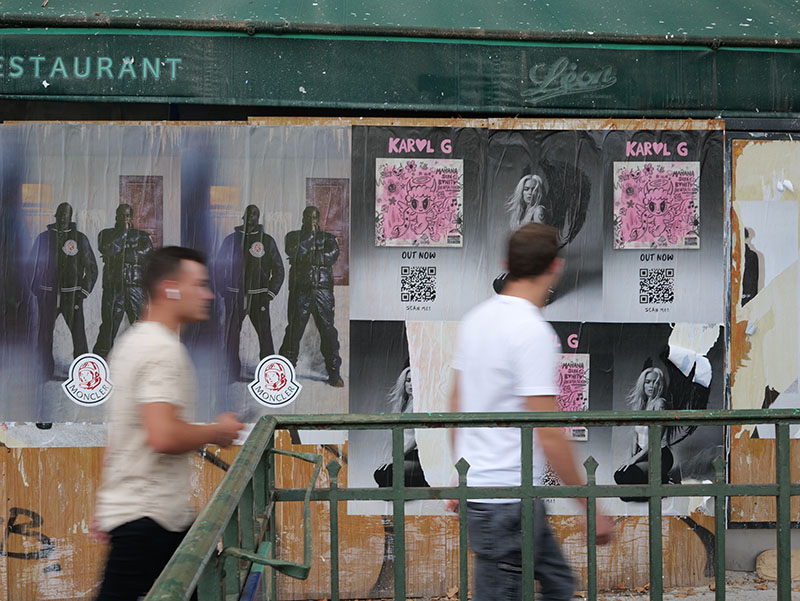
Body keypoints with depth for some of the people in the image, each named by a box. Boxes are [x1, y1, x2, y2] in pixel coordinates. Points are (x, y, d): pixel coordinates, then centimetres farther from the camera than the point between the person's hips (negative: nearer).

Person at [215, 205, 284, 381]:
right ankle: (231, 375, 7)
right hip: (235, 296, 1)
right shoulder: (231, 239, 7)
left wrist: (271, 293, 0)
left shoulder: (267, 240, 5)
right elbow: (219, 266, 12)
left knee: (265, 335, -6)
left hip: (259, 297, -1)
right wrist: (223, 291, 5)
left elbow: (278, 269, 8)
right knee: (231, 336, 0)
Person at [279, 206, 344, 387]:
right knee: (294, 330, -2)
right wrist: (309, 233, -6)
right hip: (300, 290, -1)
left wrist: (311, 257, -8)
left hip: (323, 289, 1)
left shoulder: (327, 237, 15)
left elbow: (333, 254, -4)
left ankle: (334, 373, 3)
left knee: (328, 330, -1)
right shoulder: (294, 236, 12)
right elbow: (295, 253, -8)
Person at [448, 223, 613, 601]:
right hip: (508, 500, -9)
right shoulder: (533, 332, -20)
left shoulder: (476, 319, 7)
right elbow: (549, 436, -21)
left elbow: (457, 408, 16)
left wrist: (461, 479, 26)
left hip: (477, 483, 9)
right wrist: (590, 507, -14)